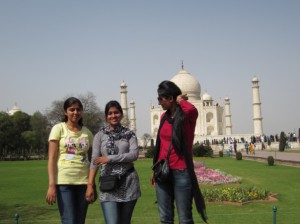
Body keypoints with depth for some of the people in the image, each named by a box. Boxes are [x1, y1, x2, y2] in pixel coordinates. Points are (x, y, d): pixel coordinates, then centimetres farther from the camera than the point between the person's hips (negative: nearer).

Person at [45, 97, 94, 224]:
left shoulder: (87, 132, 12)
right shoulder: (59, 129, 1)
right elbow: (52, 158, -4)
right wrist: (51, 185, -12)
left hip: (83, 182, 4)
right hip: (64, 182, -4)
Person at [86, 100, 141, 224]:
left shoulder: (129, 134, 6)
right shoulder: (100, 135, 5)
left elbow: (134, 154, -9)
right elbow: (94, 161, -1)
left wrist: (109, 158, -13)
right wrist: (90, 184, -11)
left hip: (128, 183, 1)